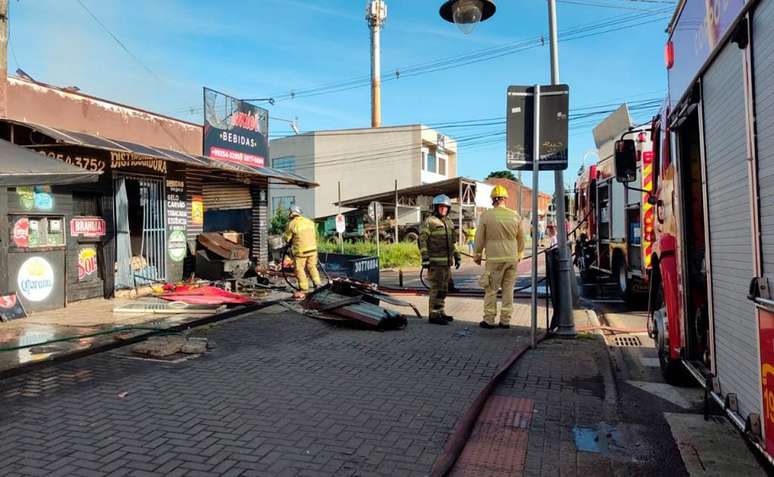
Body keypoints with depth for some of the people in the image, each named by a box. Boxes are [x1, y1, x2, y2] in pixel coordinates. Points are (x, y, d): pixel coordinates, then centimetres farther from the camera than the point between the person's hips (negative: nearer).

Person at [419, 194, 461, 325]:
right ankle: (434, 316, -3)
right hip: (435, 261, -8)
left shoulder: (449, 223, 15)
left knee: (443, 289, 11)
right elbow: (422, 240, -13)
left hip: (446, 261, 8)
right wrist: (425, 258, -20)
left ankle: (440, 312, 20)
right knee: (437, 288, -8)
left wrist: (457, 257, 16)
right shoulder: (429, 221, -8)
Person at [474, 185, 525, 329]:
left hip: (494, 259, -3)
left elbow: (480, 238, -1)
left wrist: (478, 255, 12)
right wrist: (519, 255, 26)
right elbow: (521, 239, 12)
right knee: (508, 290, 9)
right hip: (512, 258, 3)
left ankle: (489, 320, 10)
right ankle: (505, 320, 13)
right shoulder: (515, 215, 3)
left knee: (491, 290, 5)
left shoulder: (485, 216, -6)